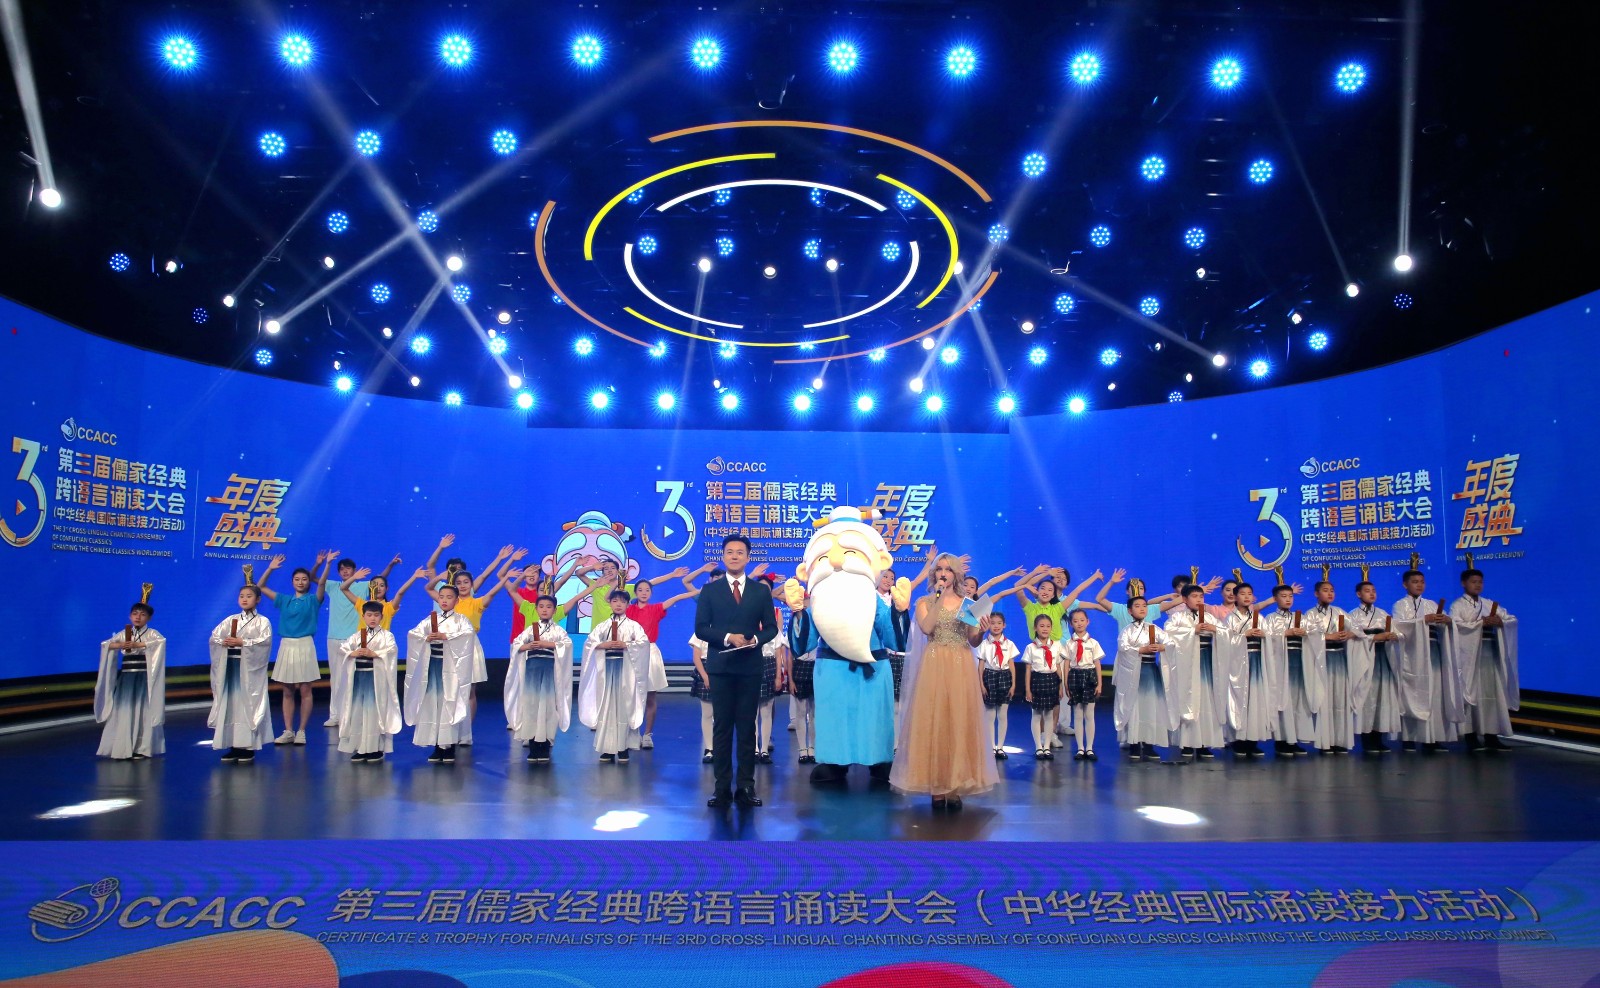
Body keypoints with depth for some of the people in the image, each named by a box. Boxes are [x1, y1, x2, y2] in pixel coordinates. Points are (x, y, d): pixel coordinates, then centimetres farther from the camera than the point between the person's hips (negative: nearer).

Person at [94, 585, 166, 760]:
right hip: (126, 678, 3)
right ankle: (123, 749, 7)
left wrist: (138, 645, -29)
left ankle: (142, 748, 2)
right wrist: (120, 645, -20)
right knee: (123, 712, 1)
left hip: (144, 678, -3)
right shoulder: (123, 634, 10)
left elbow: (161, 641, -21)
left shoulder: (152, 633, -1)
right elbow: (105, 645, 0)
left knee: (143, 712, -3)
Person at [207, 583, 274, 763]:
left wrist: (243, 642, -18)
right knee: (230, 705, 6)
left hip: (250, 668, -5)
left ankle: (248, 747, 1)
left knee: (248, 704, -4)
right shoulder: (230, 620, 13)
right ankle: (233, 745, 13)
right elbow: (214, 636, 8)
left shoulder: (262, 621, 0)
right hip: (230, 666, 5)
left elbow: (265, 640, -14)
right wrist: (224, 642, -11)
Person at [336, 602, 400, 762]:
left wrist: (374, 654, -26)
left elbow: (392, 650, -16)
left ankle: (377, 748, 4)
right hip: (358, 676, 4)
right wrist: (352, 654, -16)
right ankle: (359, 748, 15)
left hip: (376, 678, -4)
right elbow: (342, 648, 2)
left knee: (375, 711, -4)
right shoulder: (356, 636, 11)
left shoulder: (386, 635, 0)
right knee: (356, 711, 6)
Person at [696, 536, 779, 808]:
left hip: (750, 666, 1)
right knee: (721, 726, 3)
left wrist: (757, 639, -14)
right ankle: (722, 786, 8)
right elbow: (701, 628, -2)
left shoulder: (761, 590, 8)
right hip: (720, 666, -1)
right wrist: (727, 637, -16)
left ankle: (746, 786, 10)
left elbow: (771, 627, 7)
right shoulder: (710, 590, 4)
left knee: (747, 727, 5)